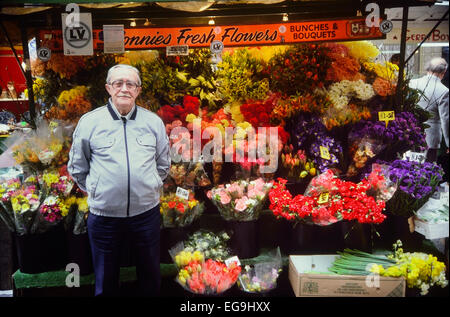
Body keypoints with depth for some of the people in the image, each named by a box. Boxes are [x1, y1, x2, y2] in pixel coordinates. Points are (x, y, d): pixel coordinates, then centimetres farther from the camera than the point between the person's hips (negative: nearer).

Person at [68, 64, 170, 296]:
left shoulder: (153, 122, 0)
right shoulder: (89, 122, -4)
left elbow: (163, 164, 13)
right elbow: (76, 167, 7)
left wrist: (150, 188, 9)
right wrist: (95, 191, 4)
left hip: (146, 212, 1)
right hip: (103, 214, -1)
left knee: (150, 275, 19)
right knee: (106, 280, 17)